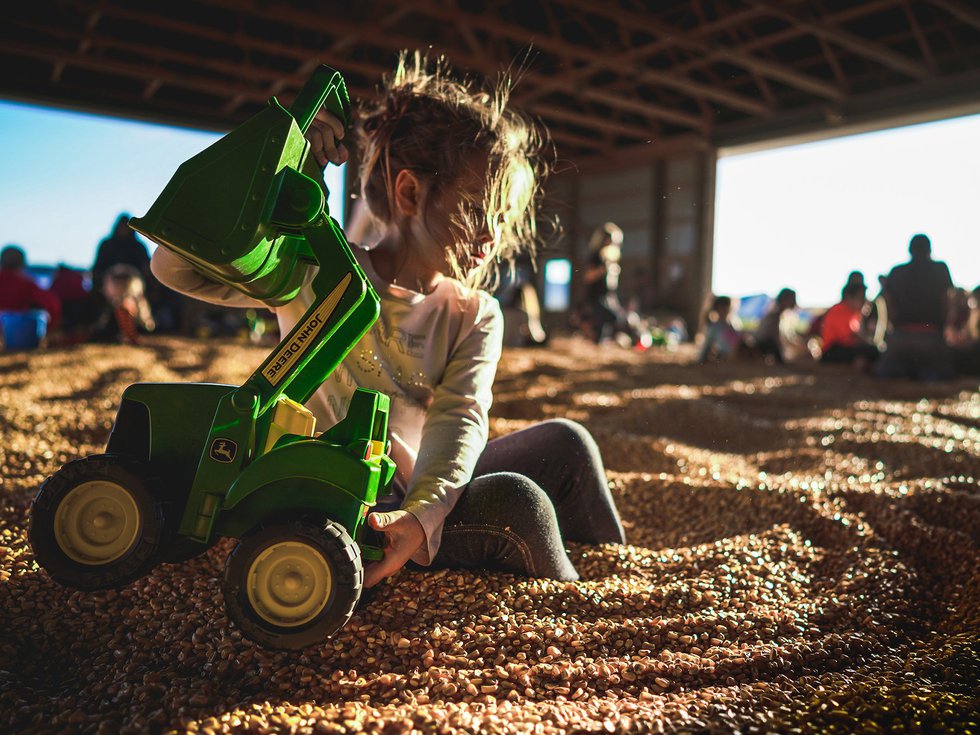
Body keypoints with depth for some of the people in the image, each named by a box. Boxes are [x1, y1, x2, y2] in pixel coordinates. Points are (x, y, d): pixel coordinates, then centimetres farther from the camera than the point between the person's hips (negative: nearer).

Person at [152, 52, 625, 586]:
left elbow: (459, 421, -17)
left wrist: (423, 513, -37)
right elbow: (177, 266, -18)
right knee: (514, 501, -26)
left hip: (427, 494, 5)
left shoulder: (475, 317, -1)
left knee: (564, 442, -8)